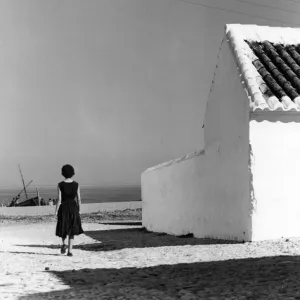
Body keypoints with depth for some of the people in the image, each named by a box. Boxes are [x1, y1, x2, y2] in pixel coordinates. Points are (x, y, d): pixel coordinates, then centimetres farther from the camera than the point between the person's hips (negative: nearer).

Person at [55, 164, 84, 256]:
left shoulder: (60, 185, -8)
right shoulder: (76, 184, -3)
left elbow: (59, 200, -11)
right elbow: (79, 199, 0)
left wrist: (56, 211, -4)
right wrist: (78, 211, 12)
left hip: (63, 208, -1)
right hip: (73, 208, 1)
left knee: (63, 228, 21)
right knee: (71, 230, 8)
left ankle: (64, 244, -1)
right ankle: (69, 251, 0)